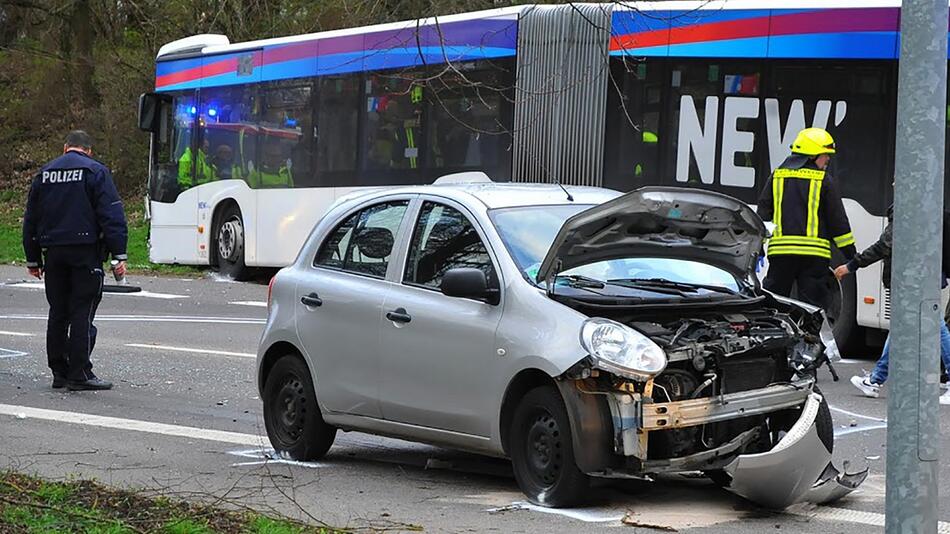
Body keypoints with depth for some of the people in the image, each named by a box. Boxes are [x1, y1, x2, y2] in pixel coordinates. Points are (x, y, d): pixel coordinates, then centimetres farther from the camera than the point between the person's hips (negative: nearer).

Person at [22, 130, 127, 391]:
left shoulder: (44, 173, 14)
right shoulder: (96, 171, -2)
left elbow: (30, 219, 17)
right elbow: (111, 216, -10)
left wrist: (33, 259, 22)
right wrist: (118, 255, -10)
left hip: (53, 252, 5)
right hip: (85, 251, -5)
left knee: (58, 313, 12)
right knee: (83, 313, -4)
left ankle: (59, 371, 15)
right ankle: (80, 374, -7)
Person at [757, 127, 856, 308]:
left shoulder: (777, 176, 10)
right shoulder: (824, 180, 1)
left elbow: (763, 213, 9)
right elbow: (838, 219, 2)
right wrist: (851, 253, 8)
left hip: (780, 249, 3)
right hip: (813, 251, -3)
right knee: (811, 306, 0)